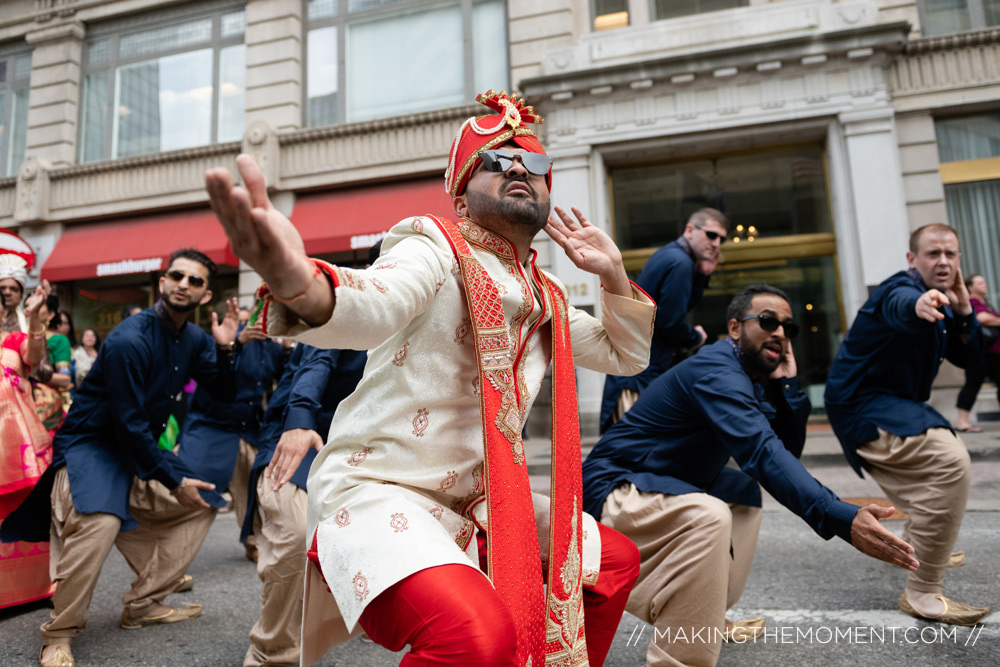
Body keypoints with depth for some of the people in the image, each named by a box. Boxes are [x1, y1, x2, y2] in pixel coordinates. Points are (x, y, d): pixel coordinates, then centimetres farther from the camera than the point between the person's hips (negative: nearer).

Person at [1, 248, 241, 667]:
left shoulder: (194, 339, 0)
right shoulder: (130, 340, -23)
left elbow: (224, 392, 2)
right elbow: (128, 424, -22)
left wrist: (225, 347, -16)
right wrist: (173, 479, -17)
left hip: (140, 451, 8)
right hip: (91, 444, -8)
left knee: (201, 504, 8)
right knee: (99, 521, -33)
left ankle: (143, 604, 15)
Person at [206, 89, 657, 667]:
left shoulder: (546, 301, 12)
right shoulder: (439, 246, -10)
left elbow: (626, 355, 21)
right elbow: (376, 304, -32)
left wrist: (612, 271, 6)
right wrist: (299, 284, -55)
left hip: (477, 502, 8)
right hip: (378, 486, -8)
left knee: (615, 561, 18)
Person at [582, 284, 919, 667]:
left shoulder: (750, 377, 11)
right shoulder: (716, 371, -20)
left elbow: (788, 450, 10)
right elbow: (763, 453, -33)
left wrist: (786, 383, -2)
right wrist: (841, 520, -40)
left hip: (664, 486, 10)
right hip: (615, 491, -10)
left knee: (745, 491, 22)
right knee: (707, 515, -35)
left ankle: (707, 619, 21)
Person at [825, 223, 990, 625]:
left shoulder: (943, 303, 11)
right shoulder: (902, 288, -19)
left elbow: (970, 360, 5)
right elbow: (901, 306, -45)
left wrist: (962, 312, -10)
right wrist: (919, 305, -69)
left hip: (891, 403, 11)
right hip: (861, 405, -11)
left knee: (942, 461, 32)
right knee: (949, 461, -30)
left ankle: (914, 546, 55)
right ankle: (922, 594, -26)